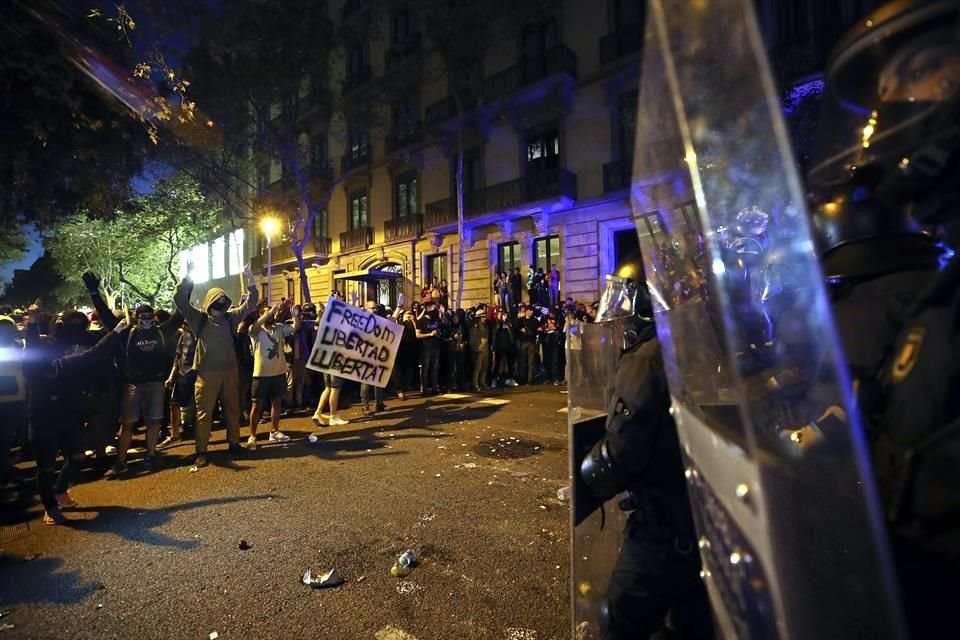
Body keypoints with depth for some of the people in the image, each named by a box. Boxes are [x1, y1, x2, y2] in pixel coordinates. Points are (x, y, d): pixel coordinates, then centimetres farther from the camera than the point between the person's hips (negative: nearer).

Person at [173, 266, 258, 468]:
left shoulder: (231, 317, 6)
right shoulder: (199, 318, -2)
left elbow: (251, 303, 7)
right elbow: (179, 299, -9)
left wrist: (251, 280, -2)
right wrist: (188, 279, -17)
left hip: (230, 370, 4)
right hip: (207, 372, -3)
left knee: (232, 408, 13)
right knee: (204, 412, 3)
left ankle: (234, 443, 26)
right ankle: (201, 451, 10)